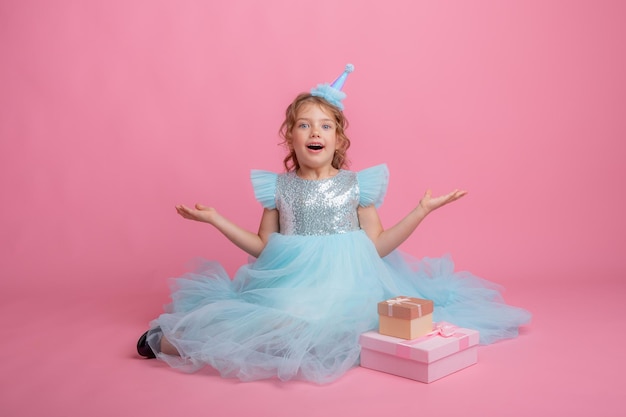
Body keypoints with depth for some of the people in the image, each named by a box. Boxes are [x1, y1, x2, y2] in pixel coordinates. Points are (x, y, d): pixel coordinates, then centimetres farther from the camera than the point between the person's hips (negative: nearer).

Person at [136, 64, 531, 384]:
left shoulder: (357, 183, 7)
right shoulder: (278, 186, 8)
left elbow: (377, 246, 5)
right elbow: (264, 247, 12)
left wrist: (422, 210, 1)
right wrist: (216, 219, 7)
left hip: (345, 283, 2)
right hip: (290, 283, -2)